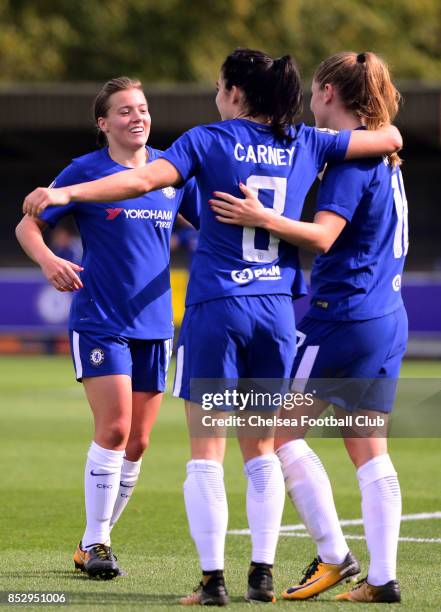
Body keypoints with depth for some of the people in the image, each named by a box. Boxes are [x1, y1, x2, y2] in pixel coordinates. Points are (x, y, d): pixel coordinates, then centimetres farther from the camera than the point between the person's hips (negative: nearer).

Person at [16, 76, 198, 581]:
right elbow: (28, 224, -3)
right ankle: (94, 544, -4)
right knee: (114, 428, -15)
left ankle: (95, 541, 20)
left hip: (154, 324, 5)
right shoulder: (85, 171, -4)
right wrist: (48, 259, -23)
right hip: (99, 321, -4)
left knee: (137, 443, 5)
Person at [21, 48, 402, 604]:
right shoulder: (306, 144, 6)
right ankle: (262, 574, 10)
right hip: (275, 309, 4)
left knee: (206, 455, 1)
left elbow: (144, 178, -19)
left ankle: (212, 579, -4)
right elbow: (390, 137, 12)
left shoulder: (208, 140, -5)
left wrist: (66, 193, -22)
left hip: (215, 307, -4)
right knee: (261, 450, 13)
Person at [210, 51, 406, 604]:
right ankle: (382, 577, 3)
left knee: (281, 429, -1)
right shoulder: (384, 157, 15)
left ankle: (332, 555, -3)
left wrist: (265, 219, -36)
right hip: (387, 318, 9)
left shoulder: (350, 156, -13)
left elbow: (324, 235, -23)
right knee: (369, 451, 7)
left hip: (342, 317, -9)